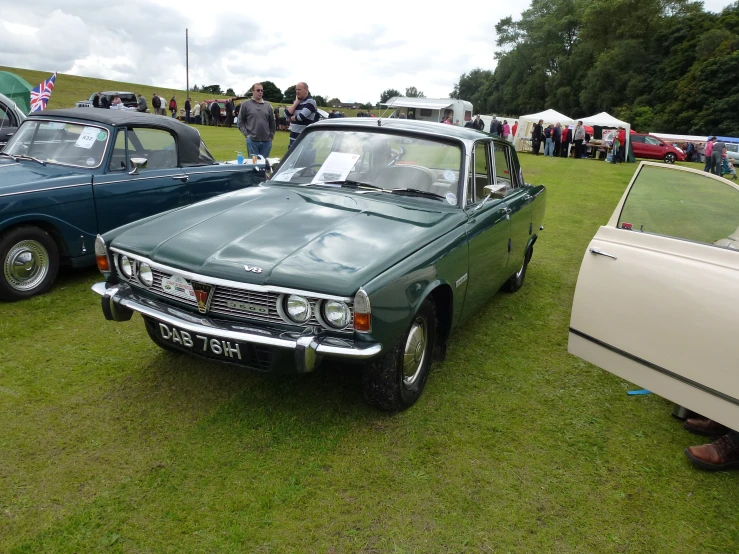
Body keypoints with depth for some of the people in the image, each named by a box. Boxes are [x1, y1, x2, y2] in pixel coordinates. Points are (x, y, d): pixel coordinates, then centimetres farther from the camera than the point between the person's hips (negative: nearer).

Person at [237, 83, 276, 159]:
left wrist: (271, 136, 8)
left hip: (266, 141, 3)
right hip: (252, 141, -3)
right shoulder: (246, 105, 3)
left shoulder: (268, 105, 12)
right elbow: (240, 122, 4)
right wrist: (246, 134, -5)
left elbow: (272, 123, 16)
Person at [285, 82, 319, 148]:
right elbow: (287, 114, 1)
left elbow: (301, 117, -20)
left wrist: (290, 118, 1)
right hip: (293, 137, 8)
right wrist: (296, 102, -3)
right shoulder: (296, 102, 14)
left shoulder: (310, 102, -8)